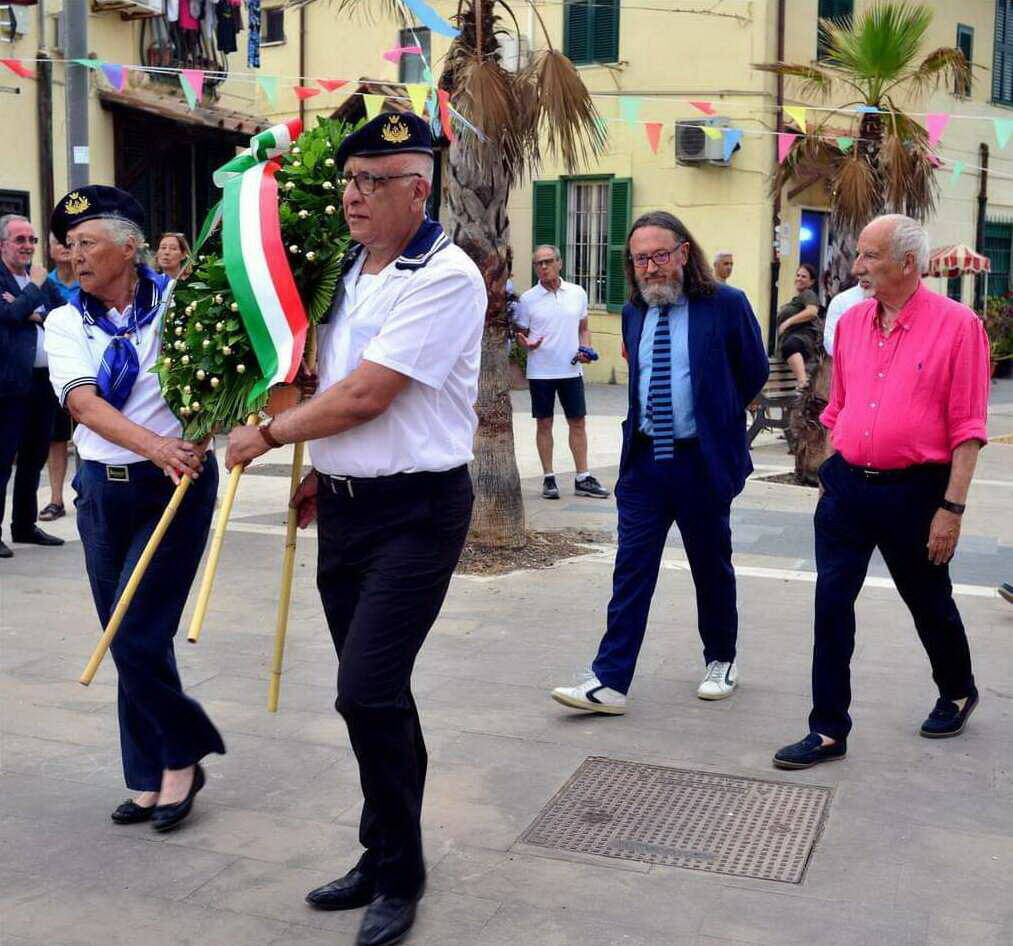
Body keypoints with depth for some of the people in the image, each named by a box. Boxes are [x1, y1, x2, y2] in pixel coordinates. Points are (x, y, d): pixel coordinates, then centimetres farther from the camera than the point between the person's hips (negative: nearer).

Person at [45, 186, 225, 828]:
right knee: (129, 641, 10)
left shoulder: (178, 301, -4)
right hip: (102, 489, 4)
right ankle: (153, 779, 24)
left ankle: (182, 755, 14)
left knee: (138, 637, -9)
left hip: (175, 486, -4)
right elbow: (82, 401, -14)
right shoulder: (66, 322, 4)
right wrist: (154, 445, -31)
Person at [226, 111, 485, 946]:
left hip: (415, 510, -8)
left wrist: (270, 435, -7)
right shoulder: (352, 271, 12)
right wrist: (322, 471, 15)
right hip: (345, 507, 8)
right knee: (374, 694, 14)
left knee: (369, 691, -11)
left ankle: (400, 876, 9)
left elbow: (366, 394, -18)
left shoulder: (445, 278, -14)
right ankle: (384, 859, 29)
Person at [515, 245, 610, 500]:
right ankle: (549, 478, 13)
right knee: (544, 424, 4)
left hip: (571, 371, 2)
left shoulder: (578, 294, 5)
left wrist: (585, 349, -4)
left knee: (578, 423, 4)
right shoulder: (528, 299, -1)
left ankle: (582, 479, 12)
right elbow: (520, 334, 3)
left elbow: (583, 328, 14)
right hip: (540, 372, -2)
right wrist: (526, 344, -20)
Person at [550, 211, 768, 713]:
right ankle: (609, 681, 1)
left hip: (702, 461, -3)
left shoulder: (726, 305, -8)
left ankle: (721, 660, 32)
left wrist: (716, 418, 10)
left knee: (712, 566, 12)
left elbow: (755, 371, 4)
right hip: (643, 460, 4)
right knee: (631, 570, 1)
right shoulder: (633, 313, 7)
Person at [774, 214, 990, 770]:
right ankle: (829, 730, 9)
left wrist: (952, 508, -14)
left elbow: (967, 427, -11)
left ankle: (958, 694, 41)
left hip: (913, 491, -4)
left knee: (929, 604, 14)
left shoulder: (957, 325, -10)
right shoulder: (851, 321, 7)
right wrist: (832, 475, 14)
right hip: (847, 485, 5)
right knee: (831, 604, 0)